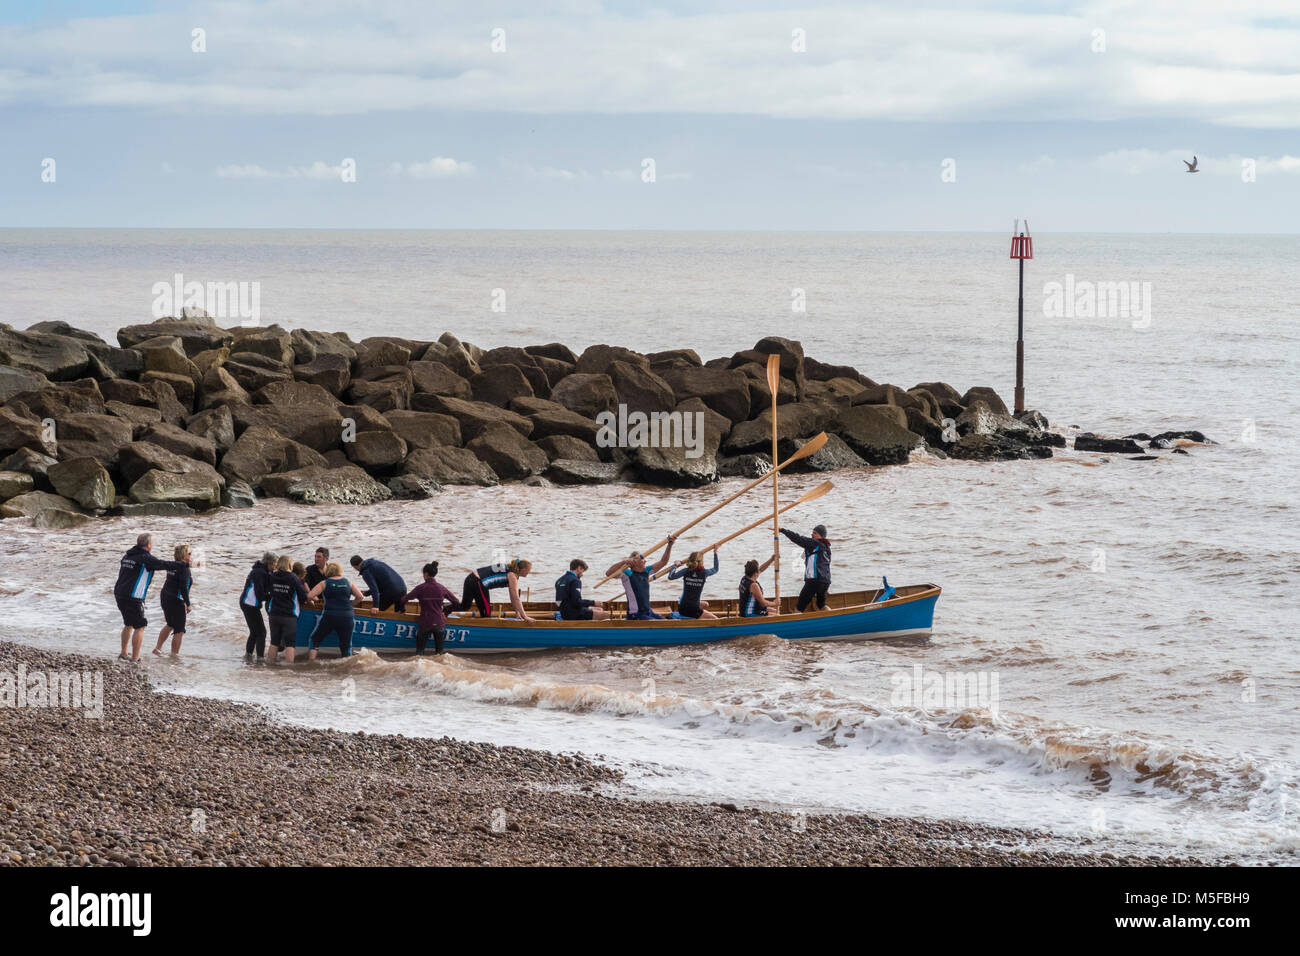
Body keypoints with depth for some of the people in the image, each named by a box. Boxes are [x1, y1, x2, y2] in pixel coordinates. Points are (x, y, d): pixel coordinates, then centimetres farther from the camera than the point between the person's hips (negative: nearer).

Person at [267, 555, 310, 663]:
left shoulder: (272, 576, 0)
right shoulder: (294, 578, -11)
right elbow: (304, 596, -6)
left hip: (273, 614, 4)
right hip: (289, 616, -4)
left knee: (274, 642, 14)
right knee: (290, 643, -1)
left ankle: (272, 663, 19)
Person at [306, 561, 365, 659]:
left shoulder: (324, 584, 2)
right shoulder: (348, 582, 8)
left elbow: (309, 596, -6)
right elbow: (360, 597, 8)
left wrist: (314, 598, 16)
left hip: (329, 616, -2)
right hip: (347, 617, 2)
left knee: (315, 639, 16)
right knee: (346, 646, 12)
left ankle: (310, 661, 6)